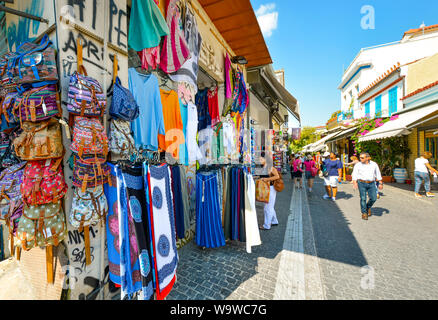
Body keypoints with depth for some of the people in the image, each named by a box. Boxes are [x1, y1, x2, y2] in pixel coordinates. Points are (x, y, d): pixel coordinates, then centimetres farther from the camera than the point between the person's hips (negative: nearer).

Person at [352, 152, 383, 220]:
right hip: (362, 183, -2)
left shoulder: (374, 164, 6)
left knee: (373, 198, -3)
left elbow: (378, 174, 13)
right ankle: (364, 213, 8)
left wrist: (380, 183, 11)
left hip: (371, 184, 2)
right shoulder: (358, 165, -2)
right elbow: (354, 175, -7)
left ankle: (368, 207, 28)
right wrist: (355, 183, -21)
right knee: (363, 198, -4)